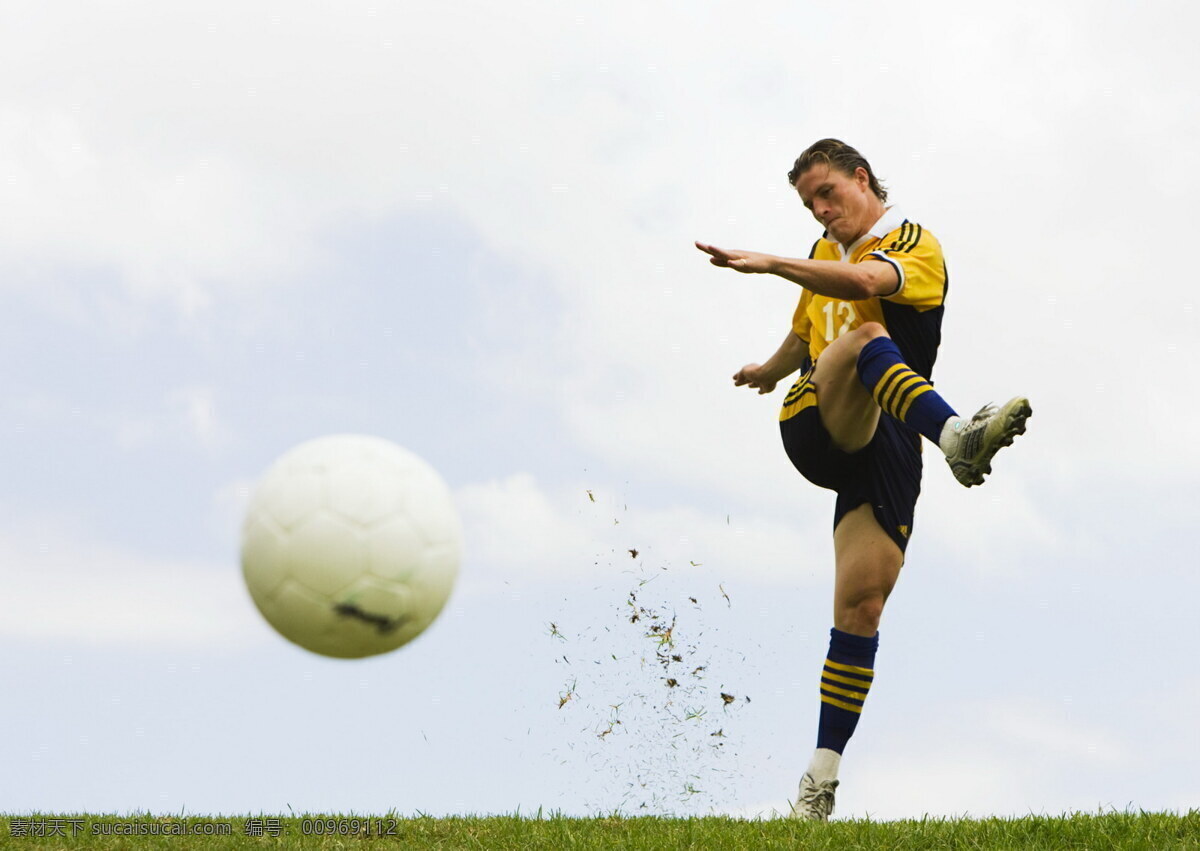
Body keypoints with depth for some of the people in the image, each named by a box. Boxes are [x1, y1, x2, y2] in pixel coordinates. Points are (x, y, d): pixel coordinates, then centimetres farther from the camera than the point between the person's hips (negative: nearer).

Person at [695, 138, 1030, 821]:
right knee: (864, 339, -32)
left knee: (862, 604, -12)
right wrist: (770, 370, 63)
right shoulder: (825, 255, 26)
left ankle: (823, 776, -5)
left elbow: (868, 281, -20)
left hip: (886, 450, -3)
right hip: (814, 428, 3)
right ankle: (956, 433, -61)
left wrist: (769, 265, -27)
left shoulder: (916, 245, 4)